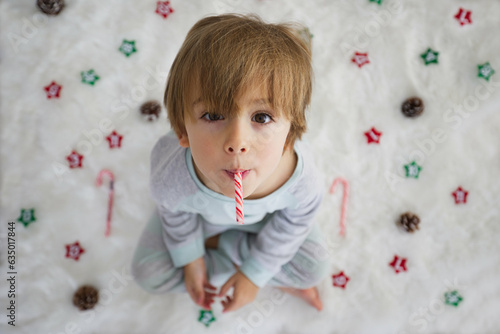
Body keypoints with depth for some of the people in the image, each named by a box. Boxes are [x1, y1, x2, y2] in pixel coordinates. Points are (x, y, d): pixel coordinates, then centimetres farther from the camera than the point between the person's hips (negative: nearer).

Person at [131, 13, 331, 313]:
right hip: (201, 214, 0)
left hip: (268, 218, 1)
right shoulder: (172, 179, -44)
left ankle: (216, 242, 9)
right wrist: (190, 259, -1)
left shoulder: (303, 180, -42)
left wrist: (254, 273, -8)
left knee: (314, 269, -2)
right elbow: (176, 215, -17)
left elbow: (294, 225, -17)